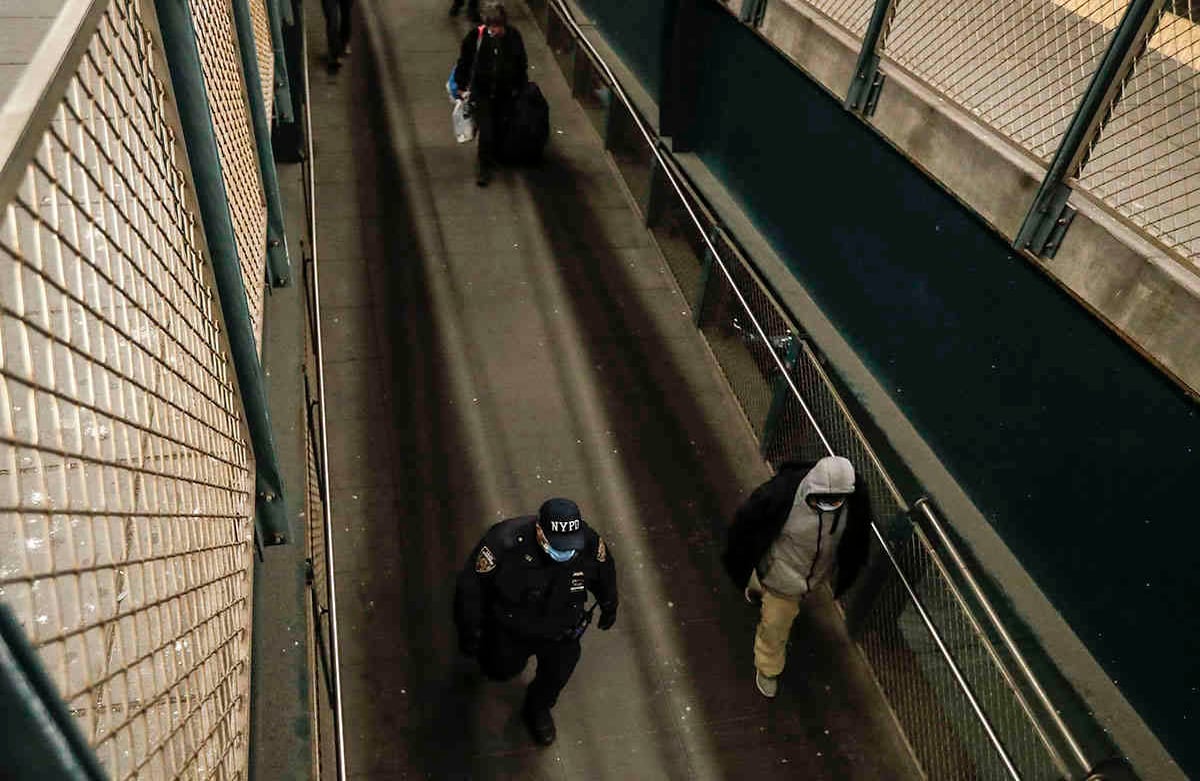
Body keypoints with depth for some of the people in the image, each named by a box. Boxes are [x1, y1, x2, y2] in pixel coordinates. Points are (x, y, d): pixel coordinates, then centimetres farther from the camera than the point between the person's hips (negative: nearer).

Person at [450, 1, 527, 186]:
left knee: (500, 129, 12)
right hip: (481, 92, -3)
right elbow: (464, 61, -1)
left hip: (505, 94, 3)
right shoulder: (476, 36, -12)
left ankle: (492, 157, 36)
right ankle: (483, 167, 7)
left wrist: (520, 88, 13)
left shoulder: (513, 37, -6)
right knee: (486, 130, -8)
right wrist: (462, 86, 3)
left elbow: (522, 65, 8)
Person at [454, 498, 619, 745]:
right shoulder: (505, 544, -40)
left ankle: (538, 707, 44)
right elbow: (471, 584, -22)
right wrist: (469, 632, -11)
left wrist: (609, 605, 13)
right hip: (508, 628, -1)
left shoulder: (589, 544, -31)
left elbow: (604, 572, -5)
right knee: (502, 670, 21)